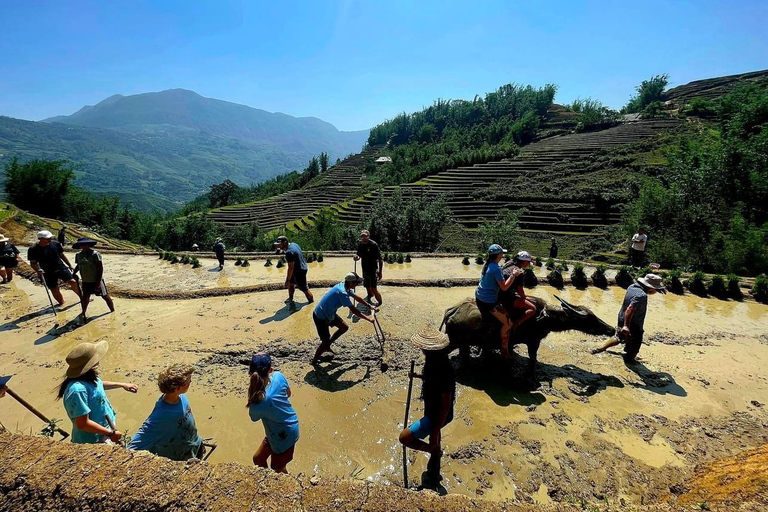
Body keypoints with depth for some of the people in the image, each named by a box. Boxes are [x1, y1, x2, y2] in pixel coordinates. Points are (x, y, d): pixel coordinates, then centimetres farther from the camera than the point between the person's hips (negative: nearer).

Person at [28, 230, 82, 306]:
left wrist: (69, 265, 15)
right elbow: (33, 263, -5)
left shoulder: (55, 244, -4)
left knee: (72, 281, -14)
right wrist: (38, 270, -25)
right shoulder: (33, 249, -10)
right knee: (54, 289, 6)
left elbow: (62, 255, 10)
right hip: (48, 272, -1)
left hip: (61, 268, 1)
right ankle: (61, 303, 24)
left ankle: (81, 297, 0)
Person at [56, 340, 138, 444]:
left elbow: (100, 384, 19)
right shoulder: (78, 390, -34)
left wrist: (122, 385, 26)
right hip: (92, 442, -9)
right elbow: (83, 424, -30)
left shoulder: (88, 378, -6)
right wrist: (111, 433, -24)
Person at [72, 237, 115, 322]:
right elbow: (78, 266, 18)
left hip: (96, 280, -6)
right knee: (85, 296, 17)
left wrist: (98, 282, -17)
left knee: (105, 296, 3)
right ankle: (83, 312, 36)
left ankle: (113, 311, 15)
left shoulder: (95, 254, -17)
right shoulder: (78, 255, 2)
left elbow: (100, 267, -15)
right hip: (85, 281, 6)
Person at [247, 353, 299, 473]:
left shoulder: (260, 402, -37)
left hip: (283, 436, -7)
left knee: (278, 469, 21)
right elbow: (288, 393, 1)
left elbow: (254, 418, -10)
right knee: (258, 458, 27)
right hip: (286, 428, 7)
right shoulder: (278, 376, -22)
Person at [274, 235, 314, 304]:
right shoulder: (294, 244, -1)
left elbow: (291, 268, -28)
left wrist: (287, 280, -22)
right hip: (302, 268, 11)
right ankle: (290, 298, 43)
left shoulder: (289, 252, -30)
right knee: (291, 283, 26)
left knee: (304, 289, 4)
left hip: (299, 271, -11)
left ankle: (312, 302, 21)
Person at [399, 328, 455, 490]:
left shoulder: (444, 370, -35)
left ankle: (434, 451, 13)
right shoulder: (435, 361, -8)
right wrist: (420, 376, -1)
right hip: (432, 410, 9)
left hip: (437, 415, -9)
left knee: (404, 437, -10)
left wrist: (435, 431, -23)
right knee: (434, 439, 28)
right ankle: (434, 475, 52)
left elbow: (446, 405, -28)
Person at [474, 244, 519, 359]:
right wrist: (513, 275, -11)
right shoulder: (496, 269, -22)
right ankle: (504, 350, 11)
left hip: (479, 297, 10)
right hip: (488, 302, -10)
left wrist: (511, 273, 15)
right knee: (508, 323, 0)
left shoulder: (487, 264, 6)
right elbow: (504, 287, -20)